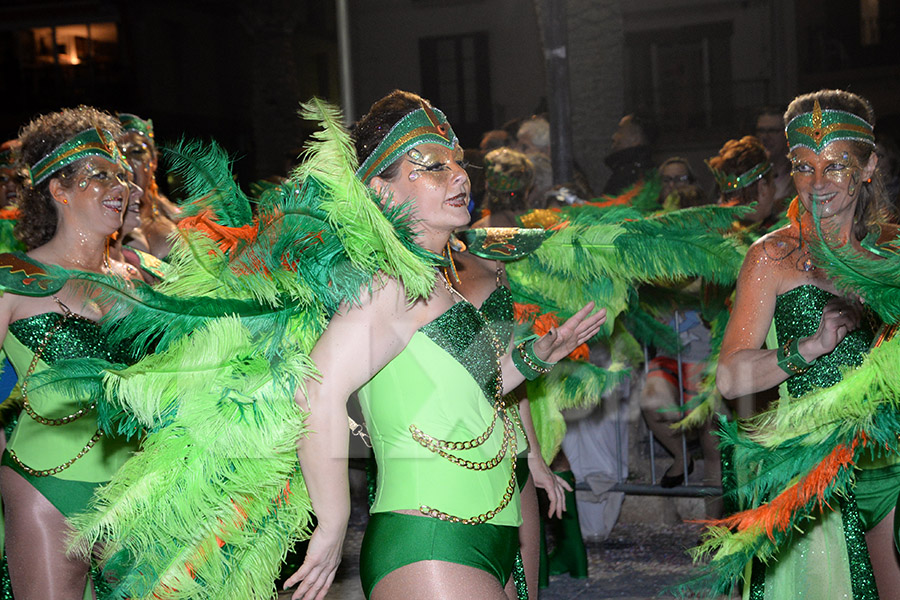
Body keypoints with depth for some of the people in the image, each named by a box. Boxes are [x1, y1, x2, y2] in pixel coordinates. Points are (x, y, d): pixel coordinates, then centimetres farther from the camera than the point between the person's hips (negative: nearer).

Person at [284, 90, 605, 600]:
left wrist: (535, 356, 19)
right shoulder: (394, 279, -13)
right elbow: (319, 391, -26)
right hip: (428, 551, -9)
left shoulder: (439, 279, 16)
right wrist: (332, 530, -19)